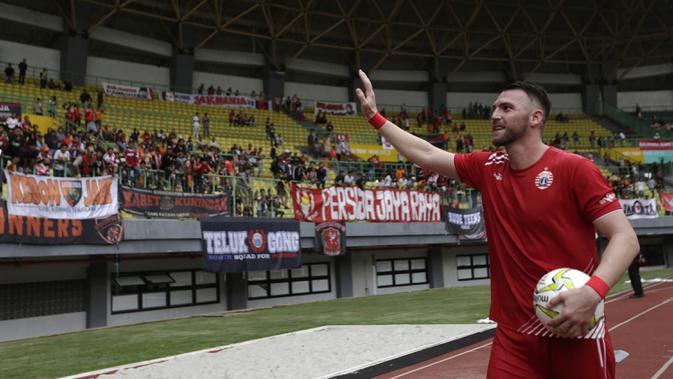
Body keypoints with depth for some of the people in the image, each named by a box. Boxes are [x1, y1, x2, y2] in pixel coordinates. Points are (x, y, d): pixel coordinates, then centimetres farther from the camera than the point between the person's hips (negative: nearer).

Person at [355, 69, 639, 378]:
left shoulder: (574, 169, -10)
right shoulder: (487, 168, 6)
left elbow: (625, 237, -11)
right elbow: (425, 155, 14)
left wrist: (593, 291, -27)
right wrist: (375, 117, 15)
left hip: (576, 329, -4)